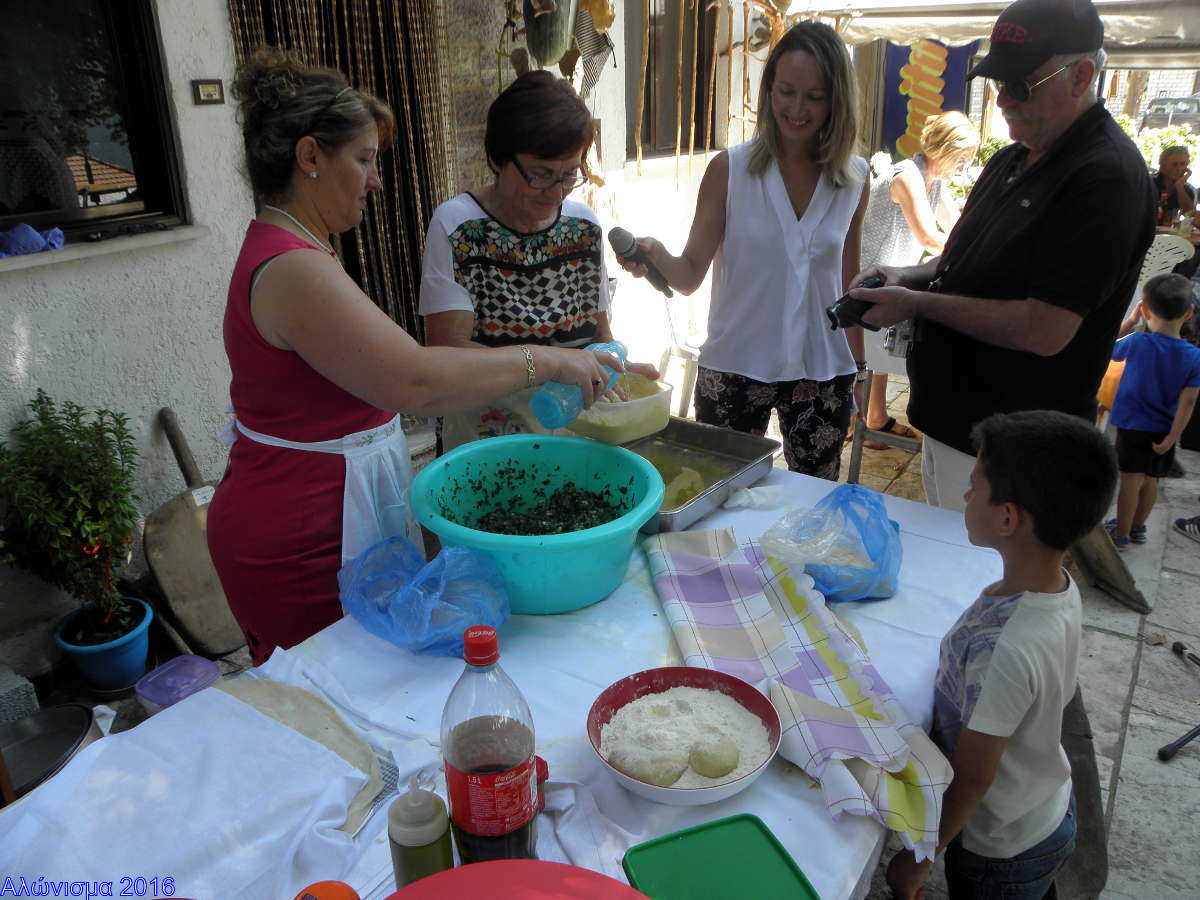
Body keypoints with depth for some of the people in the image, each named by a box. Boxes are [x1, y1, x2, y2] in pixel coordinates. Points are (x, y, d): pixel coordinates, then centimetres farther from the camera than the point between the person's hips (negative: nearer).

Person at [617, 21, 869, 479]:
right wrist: (656, 256, -26)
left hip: (823, 370, 2)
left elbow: (849, 281, 12)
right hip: (736, 367, -2)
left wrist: (856, 362, 12)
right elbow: (690, 275, -5)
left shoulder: (855, 178, 3)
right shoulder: (729, 168, -5)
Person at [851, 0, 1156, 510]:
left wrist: (916, 304, -20)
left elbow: (1045, 330, -26)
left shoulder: (1106, 177, -19)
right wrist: (912, 277, 0)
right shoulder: (1012, 161, 11)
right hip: (948, 420, 9)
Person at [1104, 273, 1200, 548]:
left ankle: (1122, 534, 7)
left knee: (1131, 480, -1)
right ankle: (1138, 527, 32)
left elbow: (1111, 351, 6)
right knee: (1151, 480, 17)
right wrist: (1172, 437, -9)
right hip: (1164, 431, 4)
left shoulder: (1137, 342, -15)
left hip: (1133, 426, -3)